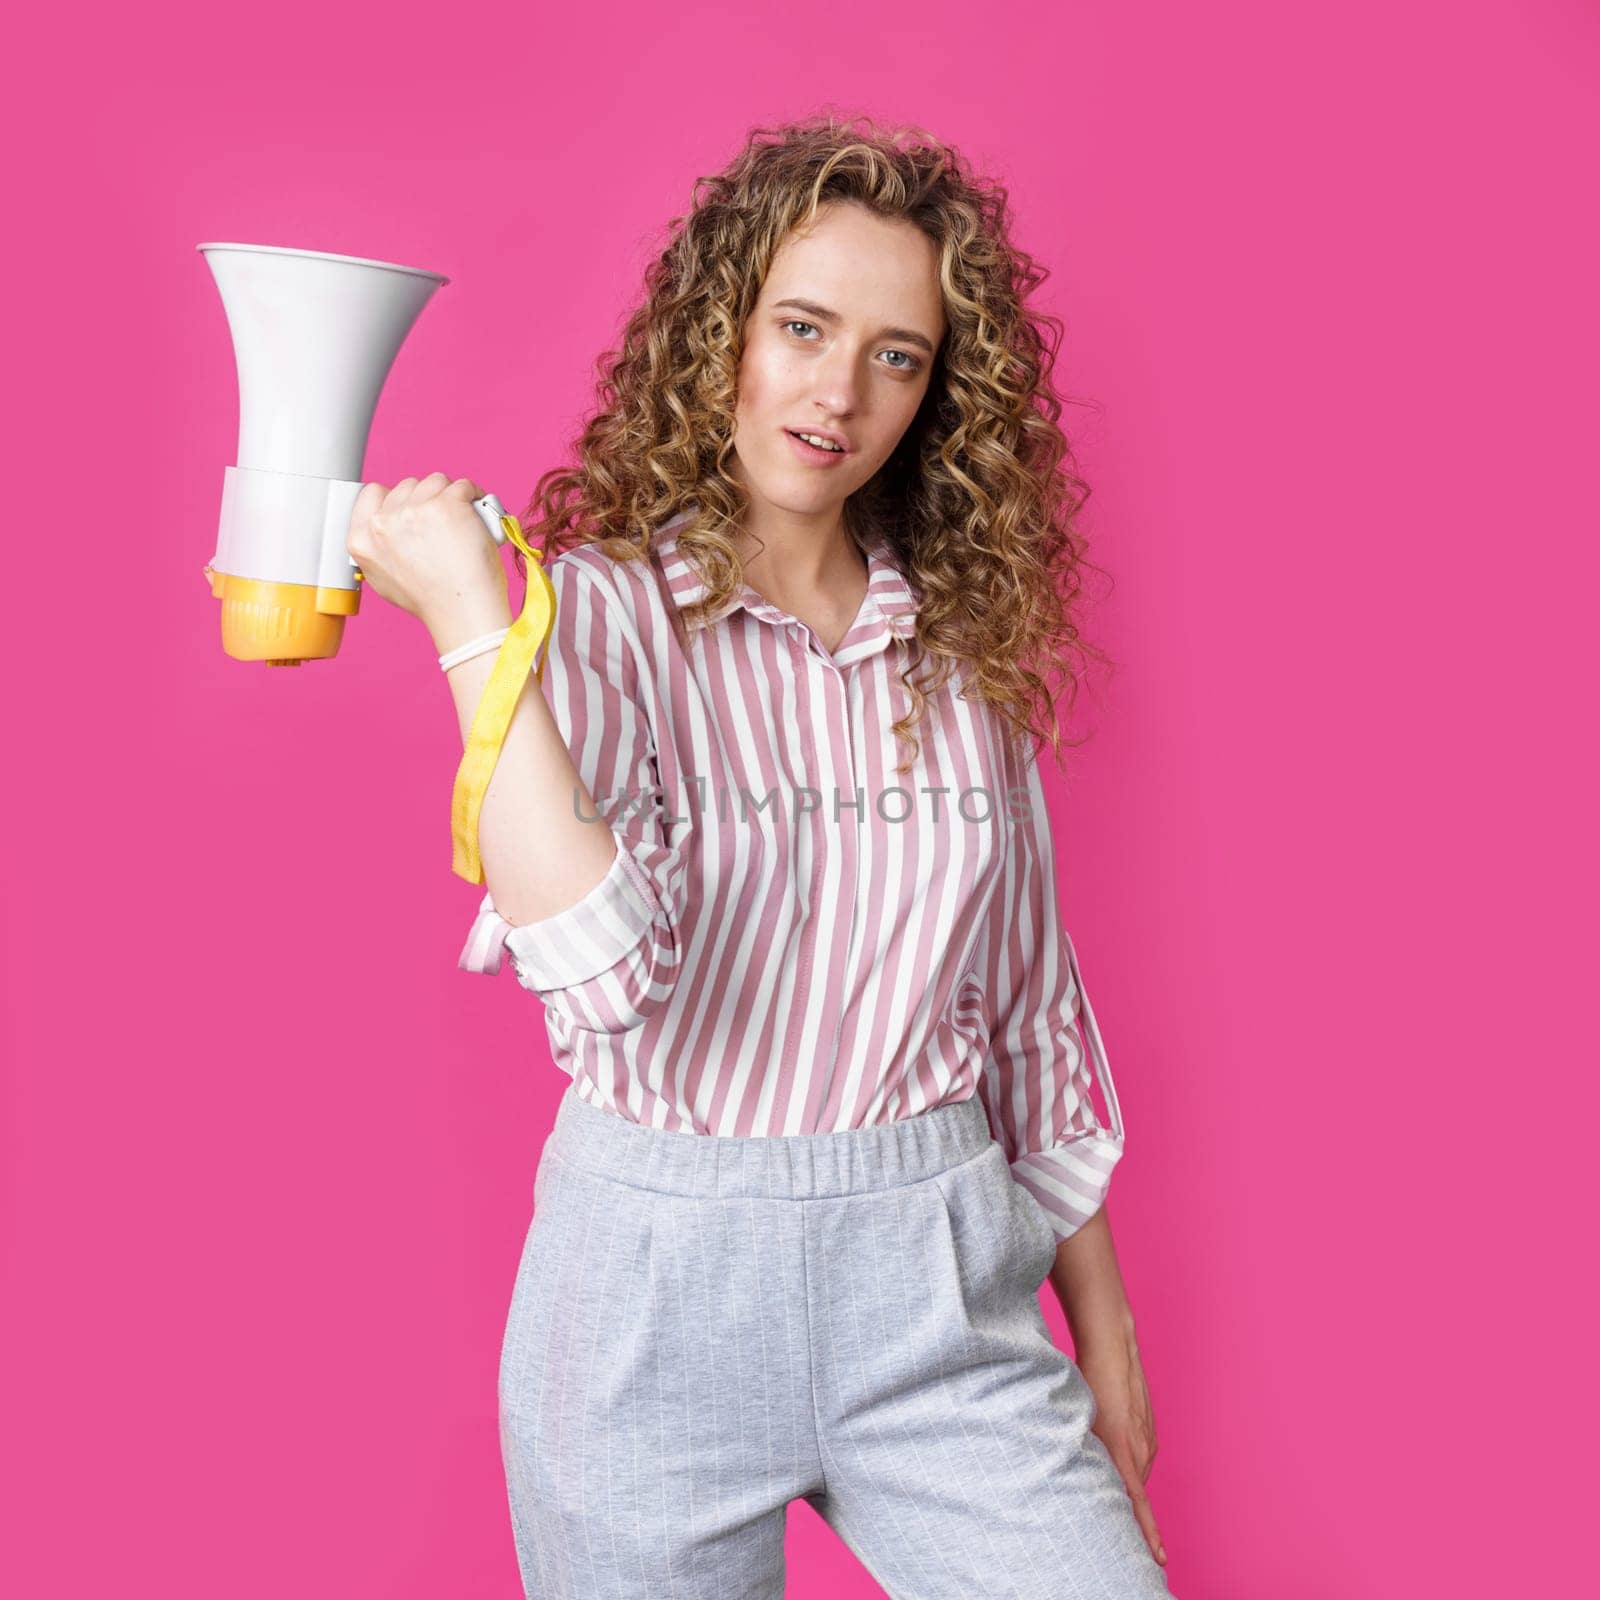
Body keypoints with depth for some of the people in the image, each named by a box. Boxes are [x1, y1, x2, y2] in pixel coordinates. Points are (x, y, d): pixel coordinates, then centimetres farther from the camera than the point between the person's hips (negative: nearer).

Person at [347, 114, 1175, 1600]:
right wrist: (469, 623, -24)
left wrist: (1101, 1324, 13)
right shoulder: (598, 614, -7)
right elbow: (605, 985, -23)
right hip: (658, 1283, -2)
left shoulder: (962, 648, 5)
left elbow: (1027, 1007, 10)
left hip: (938, 1288, 3)